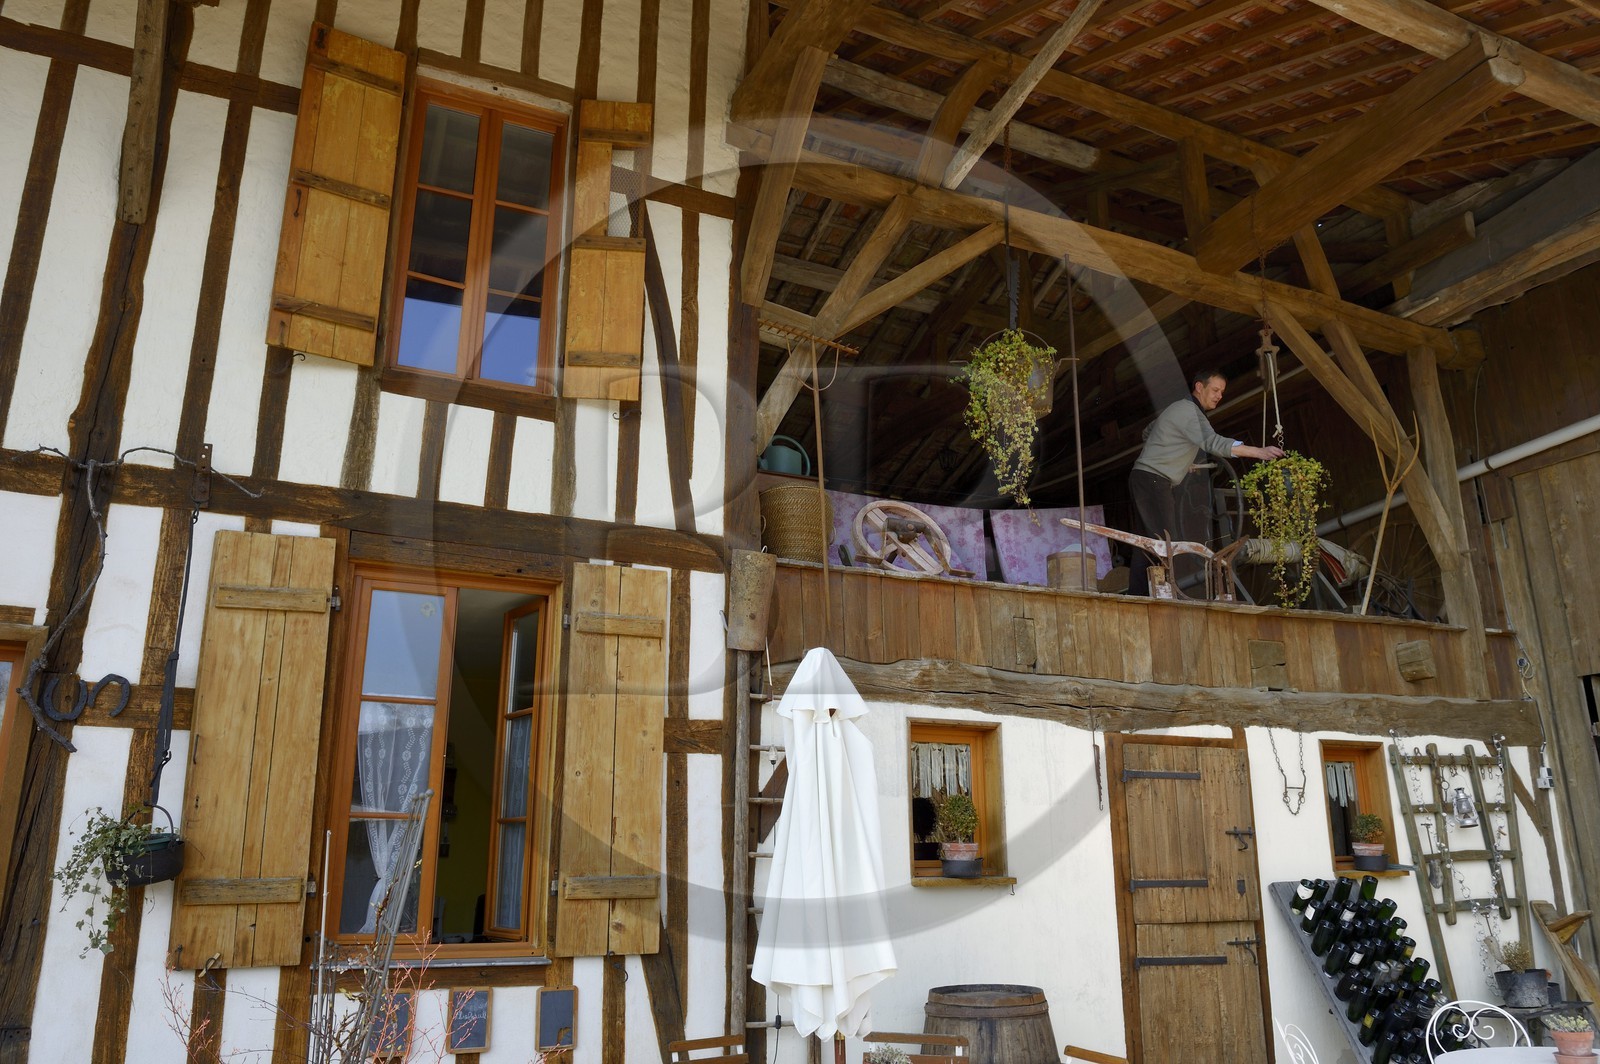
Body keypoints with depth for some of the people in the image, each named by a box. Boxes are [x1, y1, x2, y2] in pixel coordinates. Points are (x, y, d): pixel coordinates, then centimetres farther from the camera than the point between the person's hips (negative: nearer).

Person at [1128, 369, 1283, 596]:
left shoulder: (1180, 409, 18)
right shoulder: (1189, 411, -14)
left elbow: (1148, 432, 29)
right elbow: (1214, 443, -29)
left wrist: (1176, 458, 22)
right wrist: (1259, 452, -36)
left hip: (1143, 478, 10)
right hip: (1152, 479, -10)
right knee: (1165, 541, -16)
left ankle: (1137, 595, 5)